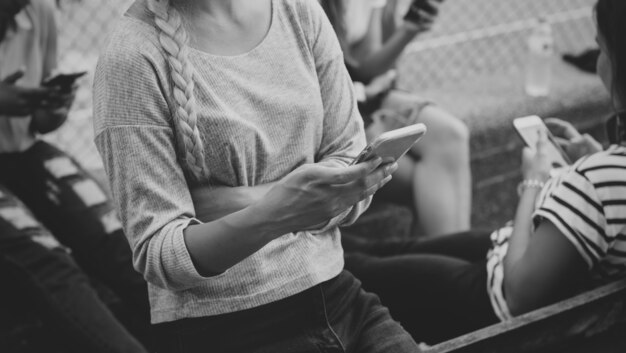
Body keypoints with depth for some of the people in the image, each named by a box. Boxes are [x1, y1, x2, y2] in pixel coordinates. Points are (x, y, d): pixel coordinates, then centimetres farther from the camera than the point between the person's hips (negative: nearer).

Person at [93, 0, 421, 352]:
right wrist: (272, 214, -30)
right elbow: (156, 252, -13)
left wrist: (253, 200, -14)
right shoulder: (133, 57, -11)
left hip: (335, 294, 5)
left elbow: (353, 173, 3)